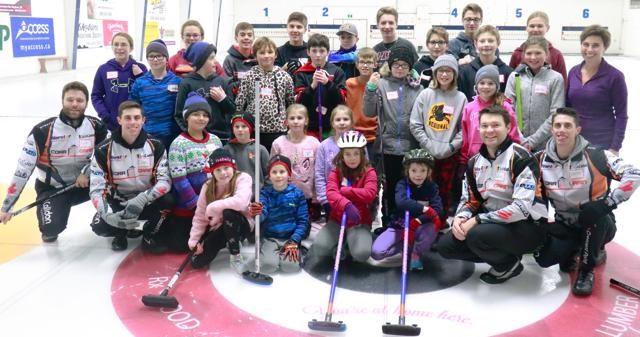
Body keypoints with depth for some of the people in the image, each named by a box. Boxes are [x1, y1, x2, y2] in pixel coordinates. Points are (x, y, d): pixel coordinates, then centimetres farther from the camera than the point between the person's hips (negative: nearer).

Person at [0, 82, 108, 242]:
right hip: (52, 187, -3)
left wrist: (86, 172, -18)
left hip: (83, 182, 3)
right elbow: (22, 170, -18)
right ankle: (49, 231, 12)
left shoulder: (97, 127, -11)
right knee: (52, 228, -27)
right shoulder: (42, 131, -20)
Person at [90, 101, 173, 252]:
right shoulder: (104, 150, -13)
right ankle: (120, 232, 9)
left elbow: (165, 181, -17)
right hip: (117, 203, 0)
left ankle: (149, 236, -2)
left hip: (146, 202, 0)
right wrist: (109, 215, -35)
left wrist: (141, 199, -35)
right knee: (99, 226, -29)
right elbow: (96, 189, -16)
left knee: (167, 200, -31)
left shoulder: (155, 145, -10)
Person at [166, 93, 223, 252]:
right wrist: (196, 203, -18)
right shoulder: (179, 144, -13)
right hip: (187, 206, -5)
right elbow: (179, 179, -17)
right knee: (181, 244, -1)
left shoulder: (215, 140, 4)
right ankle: (163, 230, 30)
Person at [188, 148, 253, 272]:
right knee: (197, 261, -11)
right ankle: (225, 243, 20)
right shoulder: (207, 187, -5)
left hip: (241, 225, -4)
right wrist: (194, 240, -11)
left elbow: (241, 201, -38)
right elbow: (200, 217, -1)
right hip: (218, 229, 5)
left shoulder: (243, 178, -18)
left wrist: (212, 208, -27)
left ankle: (235, 256, -19)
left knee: (228, 212, -37)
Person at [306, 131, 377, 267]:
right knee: (319, 246, -27)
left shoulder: (369, 172, -1)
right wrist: (346, 205, -39)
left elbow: (370, 194, -18)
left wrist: (343, 191, -16)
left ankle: (347, 247, 9)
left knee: (362, 253, -27)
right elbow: (330, 193, -18)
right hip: (337, 220, 1)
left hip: (360, 222, -1)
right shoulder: (336, 172, 2)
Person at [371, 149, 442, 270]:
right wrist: (424, 208, -40)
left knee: (434, 224, -33)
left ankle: (416, 254, -8)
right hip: (398, 227, -1)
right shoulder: (402, 184, -12)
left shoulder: (432, 187, -6)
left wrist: (418, 221, -34)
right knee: (376, 252, -22)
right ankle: (408, 247, 5)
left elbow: (438, 209, -21)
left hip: (418, 228, 1)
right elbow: (401, 202, -33)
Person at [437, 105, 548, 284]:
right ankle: (500, 254, 11)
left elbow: (522, 207, -26)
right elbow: (469, 200, 12)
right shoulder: (474, 162, 5)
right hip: (492, 222, 7)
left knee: (477, 235, -33)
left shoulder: (521, 158, -18)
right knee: (446, 245, -5)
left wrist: (477, 220, -24)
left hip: (528, 226, -7)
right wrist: (460, 218, -12)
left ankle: (509, 264, -2)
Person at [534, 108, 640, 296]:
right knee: (544, 257, -22)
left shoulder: (595, 156, -19)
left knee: (597, 214, -38)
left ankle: (587, 271, -13)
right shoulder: (542, 160, -7)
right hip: (565, 226, 3)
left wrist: (607, 203, -34)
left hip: (598, 225, -2)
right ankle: (572, 251, 16)